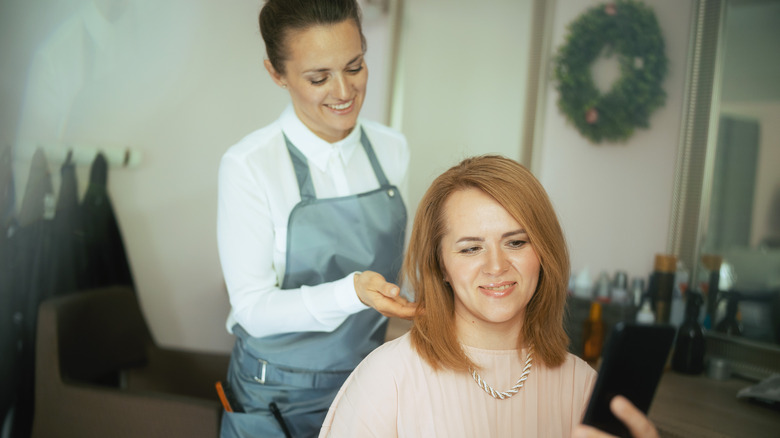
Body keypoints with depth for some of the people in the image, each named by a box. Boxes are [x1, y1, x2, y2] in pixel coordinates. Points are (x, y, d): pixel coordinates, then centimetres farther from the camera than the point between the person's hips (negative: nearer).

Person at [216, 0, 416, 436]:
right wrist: (352, 292, -32)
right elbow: (252, 307, -20)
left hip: (369, 381, 4)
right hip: (280, 398, -3)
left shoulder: (392, 149, -3)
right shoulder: (249, 166, -19)